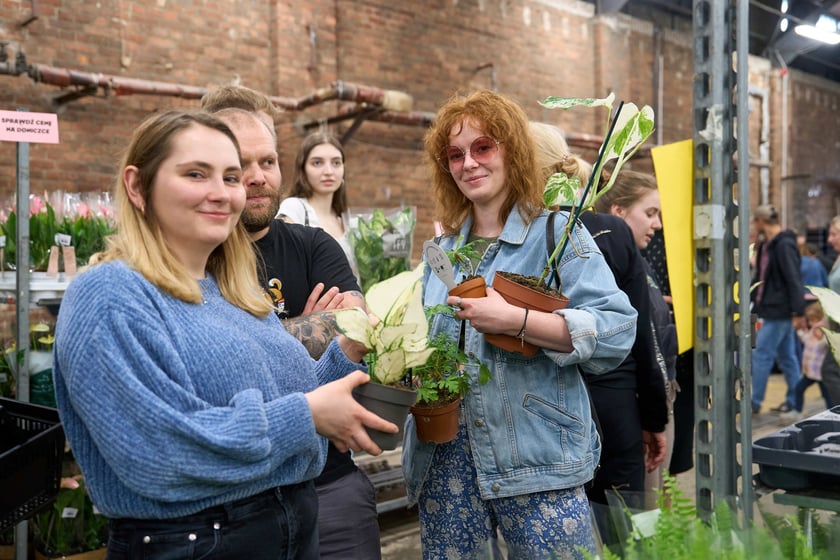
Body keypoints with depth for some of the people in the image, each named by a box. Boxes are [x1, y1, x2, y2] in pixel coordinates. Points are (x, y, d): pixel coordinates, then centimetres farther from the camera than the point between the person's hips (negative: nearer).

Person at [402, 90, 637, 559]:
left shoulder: (556, 233, -5)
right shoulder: (446, 249, 14)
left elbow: (618, 331, -17)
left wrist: (515, 320, -24)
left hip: (535, 456, -5)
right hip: (447, 454, 6)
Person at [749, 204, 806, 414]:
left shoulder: (784, 245, -16)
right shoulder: (767, 245, 13)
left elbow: (794, 280, -20)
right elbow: (760, 277, 22)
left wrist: (798, 312, -23)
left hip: (779, 312, -9)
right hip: (771, 310, 9)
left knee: (761, 356, -4)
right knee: (786, 357, 13)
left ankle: (755, 402, 3)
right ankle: (794, 400, 21)